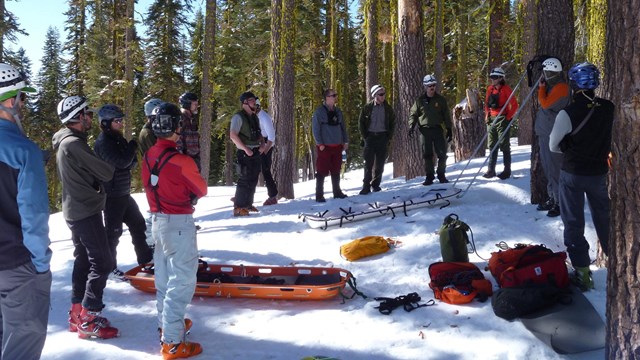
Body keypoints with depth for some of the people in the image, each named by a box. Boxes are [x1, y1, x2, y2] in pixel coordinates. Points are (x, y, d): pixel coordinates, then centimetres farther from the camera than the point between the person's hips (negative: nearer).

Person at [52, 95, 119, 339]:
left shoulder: (65, 142, 13)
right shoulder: (73, 143, -20)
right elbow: (106, 173, -18)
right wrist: (108, 167, 3)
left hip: (76, 211, 10)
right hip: (86, 211, -10)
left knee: (84, 260, 16)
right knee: (103, 263, -7)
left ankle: (77, 313, 22)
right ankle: (88, 319, -4)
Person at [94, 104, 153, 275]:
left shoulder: (118, 139, 10)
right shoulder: (103, 143, -18)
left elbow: (130, 163, 12)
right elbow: (122, 162, -27)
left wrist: (131, 158, -12)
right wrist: (133, 146, -11)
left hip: (124, 193, 9)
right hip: (112, 196, -9)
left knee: (138, 224, 17)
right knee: (113, 232, 1)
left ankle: (145, 257, 30)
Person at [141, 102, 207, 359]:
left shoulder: (149, 156, 0)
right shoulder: (181, 162, -22)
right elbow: (201, 190, -7)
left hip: (158, 220, 8)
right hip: (179, 223, -8)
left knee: (164, 277, 21)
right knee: (181, 281, -1)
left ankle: (166, 324, 37)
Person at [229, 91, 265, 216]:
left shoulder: (254, 117, 16)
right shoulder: (238, 117, -10)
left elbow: (259, 134, 23)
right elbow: (233, 135, -18)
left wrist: (262, 144, 3)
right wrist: (246, 149, -20)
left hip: (256, 152, 8)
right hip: (245, 153, -8)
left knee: (253, 179, 12)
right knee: (245, 180, -11)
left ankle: (248, 204, 24)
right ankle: (238, 208, -7)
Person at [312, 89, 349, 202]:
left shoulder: (338, 111, 12)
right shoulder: (319, 112, -7)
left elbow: (343, 127, 18)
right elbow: (315, 129, -9)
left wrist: (345, 141, 10)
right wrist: (320, 144, -13)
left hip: (337, 146, 6)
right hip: (325, 147, -6)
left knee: (336, 171, 13)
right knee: (322, 171, -4)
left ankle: (337, 192, 25)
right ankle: (319, 195, 2)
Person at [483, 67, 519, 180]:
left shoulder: (506, 89, -8)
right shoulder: (490, 89, 10)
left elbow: (514, 105, -10)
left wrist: (508, 117, -10)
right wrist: (487, 115, 11)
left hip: (502, 119, -7)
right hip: (491, 119, 7)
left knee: (504, 145, -3)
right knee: (492, 145, 8)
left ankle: (507, 171, 3)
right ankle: (491, 170, 13)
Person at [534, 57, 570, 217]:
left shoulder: (561, 87, -14)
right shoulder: (551, 86, 16)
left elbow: (545, 103, -22)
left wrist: (541, 86, -11)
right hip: (545, 134, 10)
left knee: (554, 170, -7)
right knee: (548, 169, 14)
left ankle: (560, 203, -1)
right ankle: (552, 199, 23)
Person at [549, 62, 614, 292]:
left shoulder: (568, 113, -21)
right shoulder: (609, 109, -8)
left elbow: (554, 146, -8)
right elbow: (612, 138, 7)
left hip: (572, 172, -4)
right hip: (599, 171, 4)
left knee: (573, 222, 7)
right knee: (604, 217, 21)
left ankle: (582, 272, 7)